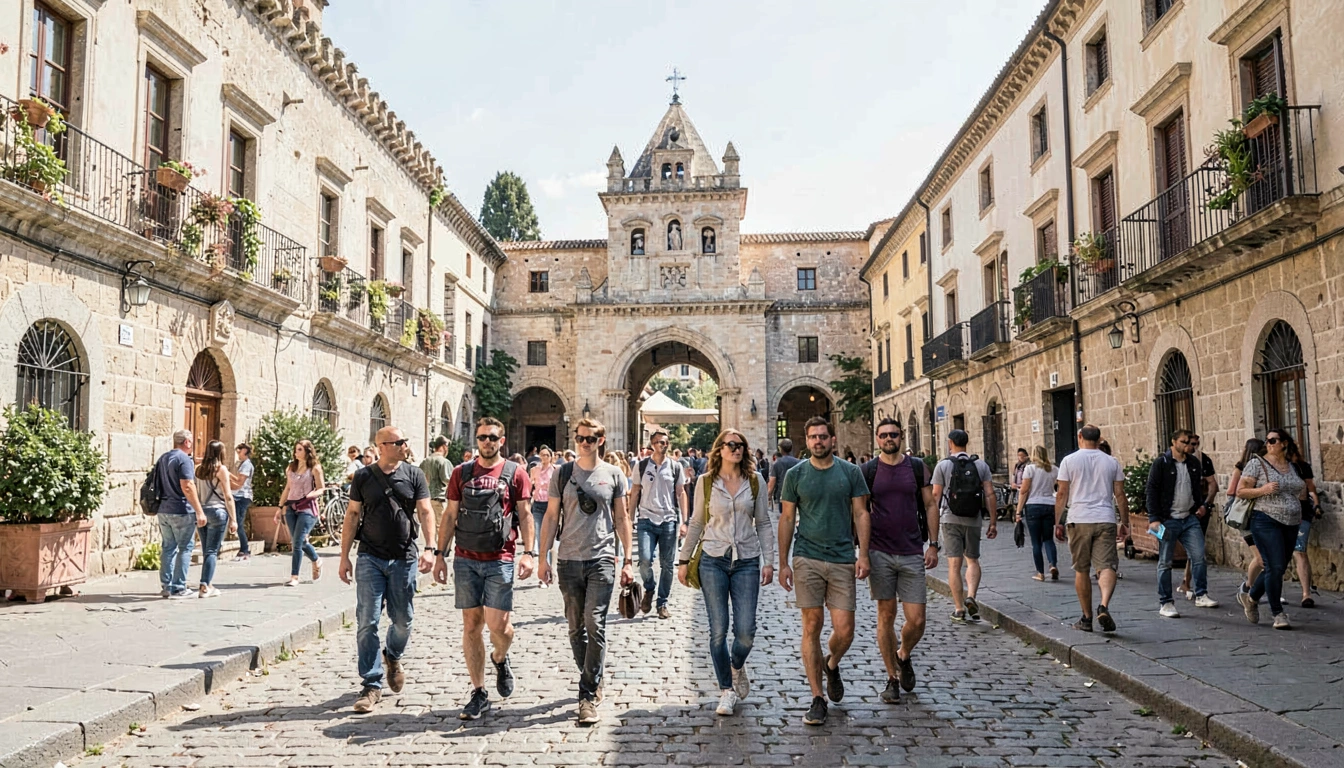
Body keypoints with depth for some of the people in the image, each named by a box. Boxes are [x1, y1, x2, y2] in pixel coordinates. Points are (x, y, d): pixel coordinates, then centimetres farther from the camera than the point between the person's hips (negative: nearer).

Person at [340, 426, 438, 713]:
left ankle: (393, 657, 40)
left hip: (404, 559, 1)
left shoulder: (414, 474, 3)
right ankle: (372, 685, 5)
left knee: (403, 620, 8)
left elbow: (425, 512, 0)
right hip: (370, 558, 0)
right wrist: (344, 557, 3)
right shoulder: (363, 477, 3)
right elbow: (352, 516, 7)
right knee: (367, 622, -4)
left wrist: (429, 547, -13)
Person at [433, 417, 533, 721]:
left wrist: (528, 552, -7)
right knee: (471, 625, 5)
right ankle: (479, 694, 15)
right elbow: (450, 516, 12)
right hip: (465, 559, 3)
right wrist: (440, 554, 7)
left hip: (500, 560, -2)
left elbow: (525, 515, 3)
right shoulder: (461, 472, 10)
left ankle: (500, 659, 26)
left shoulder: (515, 473, 3)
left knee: (498, 624, -9)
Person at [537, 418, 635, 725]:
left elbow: (622, 519, 8)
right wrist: (543, 558, 2)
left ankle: (589, 696, -3)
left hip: (602, 560, -2)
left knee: (595, 625, -10)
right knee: (576, 628, 10)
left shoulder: (613, 475, 4)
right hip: (569, 561, 2)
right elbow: (551, 516, 7)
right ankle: (594, 682, 28)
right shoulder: (562, 474, 5)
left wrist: (628, 560, 4)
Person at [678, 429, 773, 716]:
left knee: (746, 631, -4)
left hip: (747, 561, 1)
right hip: (713, 560, 0)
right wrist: (684, 559, 7)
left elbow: (763, 524, 7)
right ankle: (727, 690, 16)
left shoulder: (755, 482, 4)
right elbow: (696, 524, 9)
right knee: (718, 631, 0)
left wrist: (769, 561, 1)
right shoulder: (705, 482, 3)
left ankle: (737, 666, 30)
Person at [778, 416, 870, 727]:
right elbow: (787, 518, 7)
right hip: (807, 560, 0)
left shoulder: (850, 472, 5)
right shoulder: (795, 474, 4)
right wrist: (783, 563, 4)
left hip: (843, 561, 1)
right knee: (812, 627, 0)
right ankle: (817, 698, 10)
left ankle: (831, 665, 32)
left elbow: (860, 514, 7)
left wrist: (863, 554, -3)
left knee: (844, 631, -2)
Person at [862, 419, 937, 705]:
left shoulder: (917, 467, 5)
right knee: (886, 615, 4)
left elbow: (930, 506, 9)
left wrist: (933, 545, 2)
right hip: (880, 553, -1)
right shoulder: (867, 471, 1)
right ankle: (892, 678, 17)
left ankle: (904, 656, 30)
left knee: (916, 621, -1)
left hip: (912, 554, 1)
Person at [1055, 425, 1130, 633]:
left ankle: (1087, 618, 12)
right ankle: (1104, 606, -26)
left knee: (1081, 570, 7)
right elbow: (1120, 495, 9)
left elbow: (1062, 494, -1)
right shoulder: (1111, 462, 8)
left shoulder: (1069, 461, 1)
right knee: (1107, 566, -2)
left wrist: (1058, 523, 5)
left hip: (1079, 521, -1)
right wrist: (1124, 522, 17)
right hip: (1106, 520, 1)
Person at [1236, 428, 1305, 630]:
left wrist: (1303, 489, 9)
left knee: (1279, 568, 10)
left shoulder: (1293, 467, 14)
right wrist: (1263, 489, -19)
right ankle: (1278, 614, -1)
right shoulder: (1257, 463, -3)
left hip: (1291, 524, 6)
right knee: (1275, 567, -11)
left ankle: (1251, 598, 30)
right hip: (1266, 522, -6)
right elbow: (1241, 491, -6)